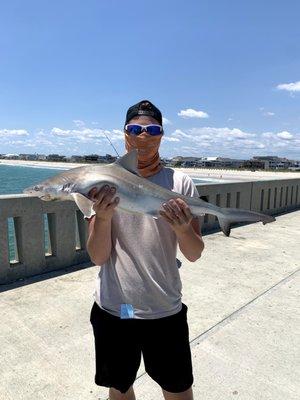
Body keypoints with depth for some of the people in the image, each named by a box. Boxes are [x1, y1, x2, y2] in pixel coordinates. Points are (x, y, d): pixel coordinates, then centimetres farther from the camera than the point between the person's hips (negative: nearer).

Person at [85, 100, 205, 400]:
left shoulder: (180, 183, -7)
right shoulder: (104, 184, -6)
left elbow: (194, 254, -6)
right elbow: (97, 257, -9)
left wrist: (183, 229, -27)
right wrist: (103, 217, -27)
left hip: (166, 310, 0)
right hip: (112, 308, 1)